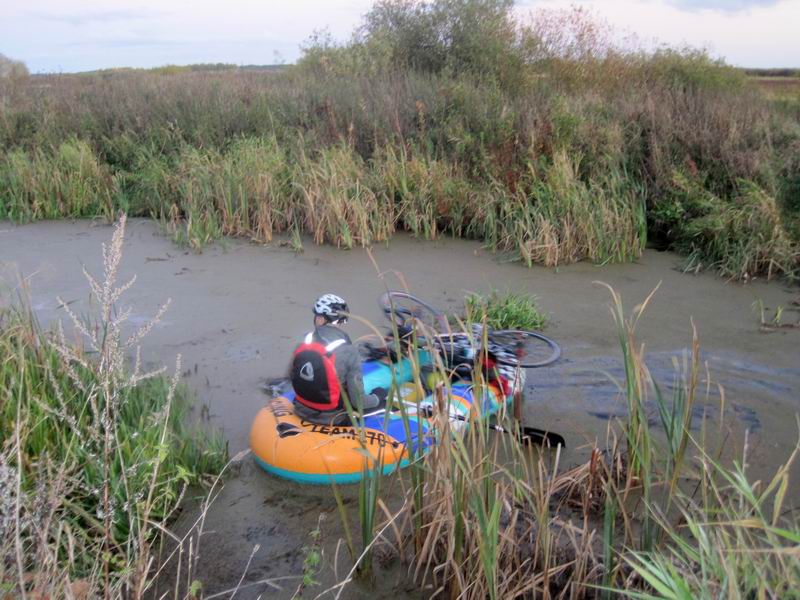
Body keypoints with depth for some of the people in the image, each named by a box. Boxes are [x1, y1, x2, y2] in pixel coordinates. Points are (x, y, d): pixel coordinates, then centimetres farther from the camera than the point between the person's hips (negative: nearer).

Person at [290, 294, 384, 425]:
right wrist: (377, 399, -1)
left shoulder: (303, 344, -10)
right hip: (332, 418, -5)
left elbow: (292, 376, 6)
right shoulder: (349, 352, -23)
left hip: (302, 412, 6)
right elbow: (357, 400, -21)